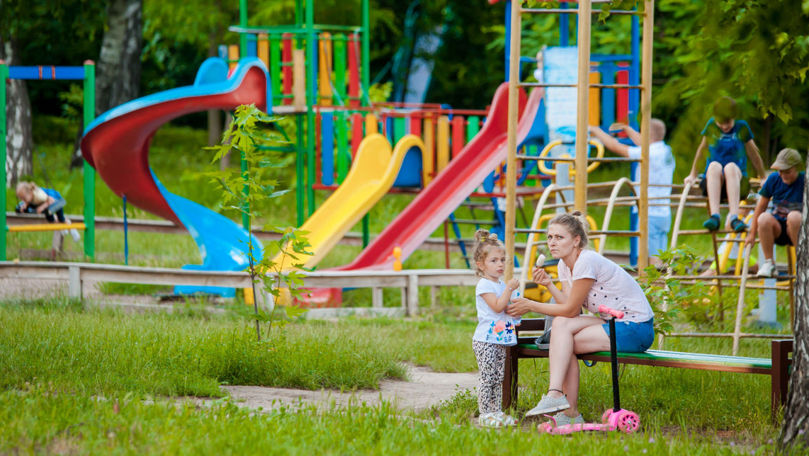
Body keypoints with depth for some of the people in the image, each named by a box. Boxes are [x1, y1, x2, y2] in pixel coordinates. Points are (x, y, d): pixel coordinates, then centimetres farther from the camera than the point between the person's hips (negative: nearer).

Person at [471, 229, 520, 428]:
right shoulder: (484, 285, -11)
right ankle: (484, 414, -4)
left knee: (498, 378, 11)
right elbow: (497, 306, -21)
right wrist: (509, 288, -19)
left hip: (500, 340, 9)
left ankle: (496, 412, 16)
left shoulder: (501, 284, 16)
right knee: (487, 378, -7)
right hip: (486, 340, -9)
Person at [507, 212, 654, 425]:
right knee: (561, 323, -10)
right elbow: (572, 310, 0)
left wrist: (530, 306, -8)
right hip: (614, 324, 9)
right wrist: (549, 284, -10)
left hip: (636, 329, -9)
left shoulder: (586, 262, -20)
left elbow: (570, 309, -15)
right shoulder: (565, 264, 8)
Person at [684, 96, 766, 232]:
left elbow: (754, 154, 15)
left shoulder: (742, 127, 5)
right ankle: (714, 216, -53)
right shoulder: (711, 126, 7)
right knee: (715, 166, -34)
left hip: (738, 182, -1)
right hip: (712, 181, 1)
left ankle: (734, 217, -53)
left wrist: (763, 179, 21)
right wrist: (693, 174, 25)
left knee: (731, 167, -36)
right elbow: (702, 148, 20)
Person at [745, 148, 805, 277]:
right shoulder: (773, 179, -2)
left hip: (797, 230, -2)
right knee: (764, 218, -31)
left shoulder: (804, 182, -9)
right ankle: (768, 263, -18)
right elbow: (761, 206, 6)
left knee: (794, 216, -36)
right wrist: (752, 234, 7)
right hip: (777, 229, 2)